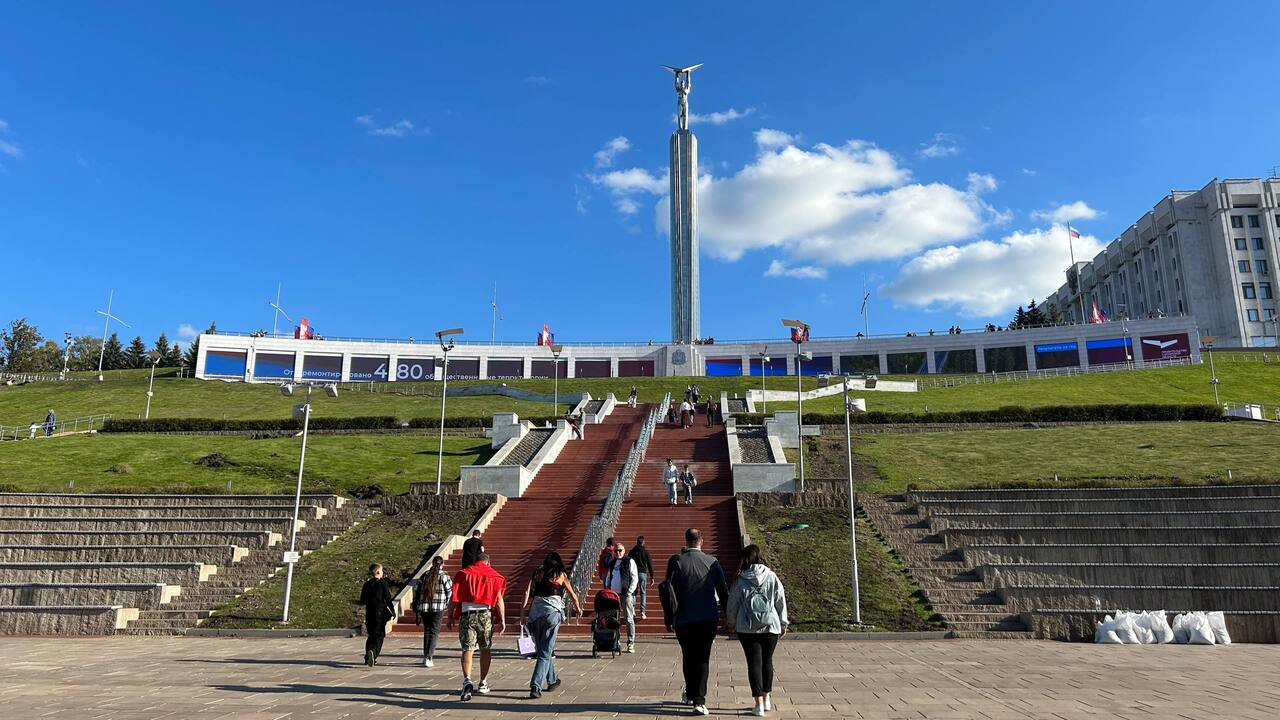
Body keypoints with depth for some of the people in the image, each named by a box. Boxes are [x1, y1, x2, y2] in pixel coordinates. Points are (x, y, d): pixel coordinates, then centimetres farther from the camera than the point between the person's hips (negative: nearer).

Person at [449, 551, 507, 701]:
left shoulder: (463, 573, 8)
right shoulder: (494, 576, 8)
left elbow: (455, 597, 2)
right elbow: (499, 600, 1)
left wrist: (451, 616, 7)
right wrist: (502, 620, 4)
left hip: (467, 614, -1)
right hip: (486, 614, 1)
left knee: (467, 649, -4)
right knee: (485, 649, 14)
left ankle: (467, 680, -25)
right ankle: (483, 684, 22)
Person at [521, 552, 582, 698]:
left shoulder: (538, 573, 15)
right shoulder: (561, 575, 11)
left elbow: (528, 592, 4)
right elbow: (573, 595, 20)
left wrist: (522, 613, 2)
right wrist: (578, 608, 38)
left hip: (535, 612, 3)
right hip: (552, 612, -3)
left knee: (542, 650, 18)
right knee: (545, 653, -2)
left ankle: (552, 680, 32)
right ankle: (536, 687, -13)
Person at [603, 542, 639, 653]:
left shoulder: (629, 562, -1)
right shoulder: (612, 563, 16)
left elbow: (635, 578, -4)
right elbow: (608, 577, 24)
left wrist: (629, 591, -12)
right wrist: (607, 589, 9)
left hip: (626, 594, -5)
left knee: (629, 619, -4)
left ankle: (631, 643, 1)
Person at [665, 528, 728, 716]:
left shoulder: (676, 561, -5)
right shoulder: (712, 562, -1)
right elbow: (723, 591, 4)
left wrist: (668, 618, 4)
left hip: (684, 619, 0)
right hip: (708, 619, 0)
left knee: (688, 658, 15)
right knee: (703, 659, 4)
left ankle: (691, 694, 26)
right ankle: (699, 700, -6)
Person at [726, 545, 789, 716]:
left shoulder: (740, 581, -5)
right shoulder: (772, 577, -1)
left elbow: (733, 603, 4)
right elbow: (781, 601, 3)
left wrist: (731, 622, 22)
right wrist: (783, 624, 14)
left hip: (748, 628, -2)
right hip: (771, 626, 2)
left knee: (754, 663, 2)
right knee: (767, 661, 17)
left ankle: (759, 704, -1)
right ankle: (766, 699, 26)